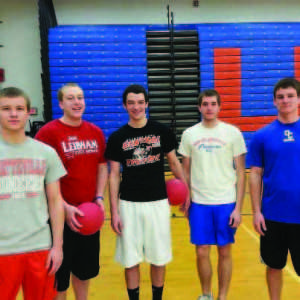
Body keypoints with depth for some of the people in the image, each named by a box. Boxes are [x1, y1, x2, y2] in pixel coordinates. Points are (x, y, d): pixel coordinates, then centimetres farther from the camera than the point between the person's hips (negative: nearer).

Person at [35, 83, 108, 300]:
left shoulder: (96, 132, 4)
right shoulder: (48, 132, -12)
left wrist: (99, 197, -1)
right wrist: (64, 207, -18)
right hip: (60, 215, -5)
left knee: (85, 267, 22)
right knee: (59, 274, 12)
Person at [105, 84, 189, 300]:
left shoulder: (162, 131, 0)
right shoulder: (117, 138, -1)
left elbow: (174, 163, 8)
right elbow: (114, 175, 1)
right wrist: (114, 211, -3)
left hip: (158, 203, 1)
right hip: (129, 204, 0)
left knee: (159, 258, 11)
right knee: (130, 260, 9)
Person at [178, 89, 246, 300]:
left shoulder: (233, 133, -1)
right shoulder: (189, 134, 4)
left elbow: (241, 172, 0)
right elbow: (185, 171, 9)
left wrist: (238, 207, -5)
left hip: (226, 203, -1)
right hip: (199, 203, 1)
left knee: (225, 252, 9)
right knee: (202, 252, 8)